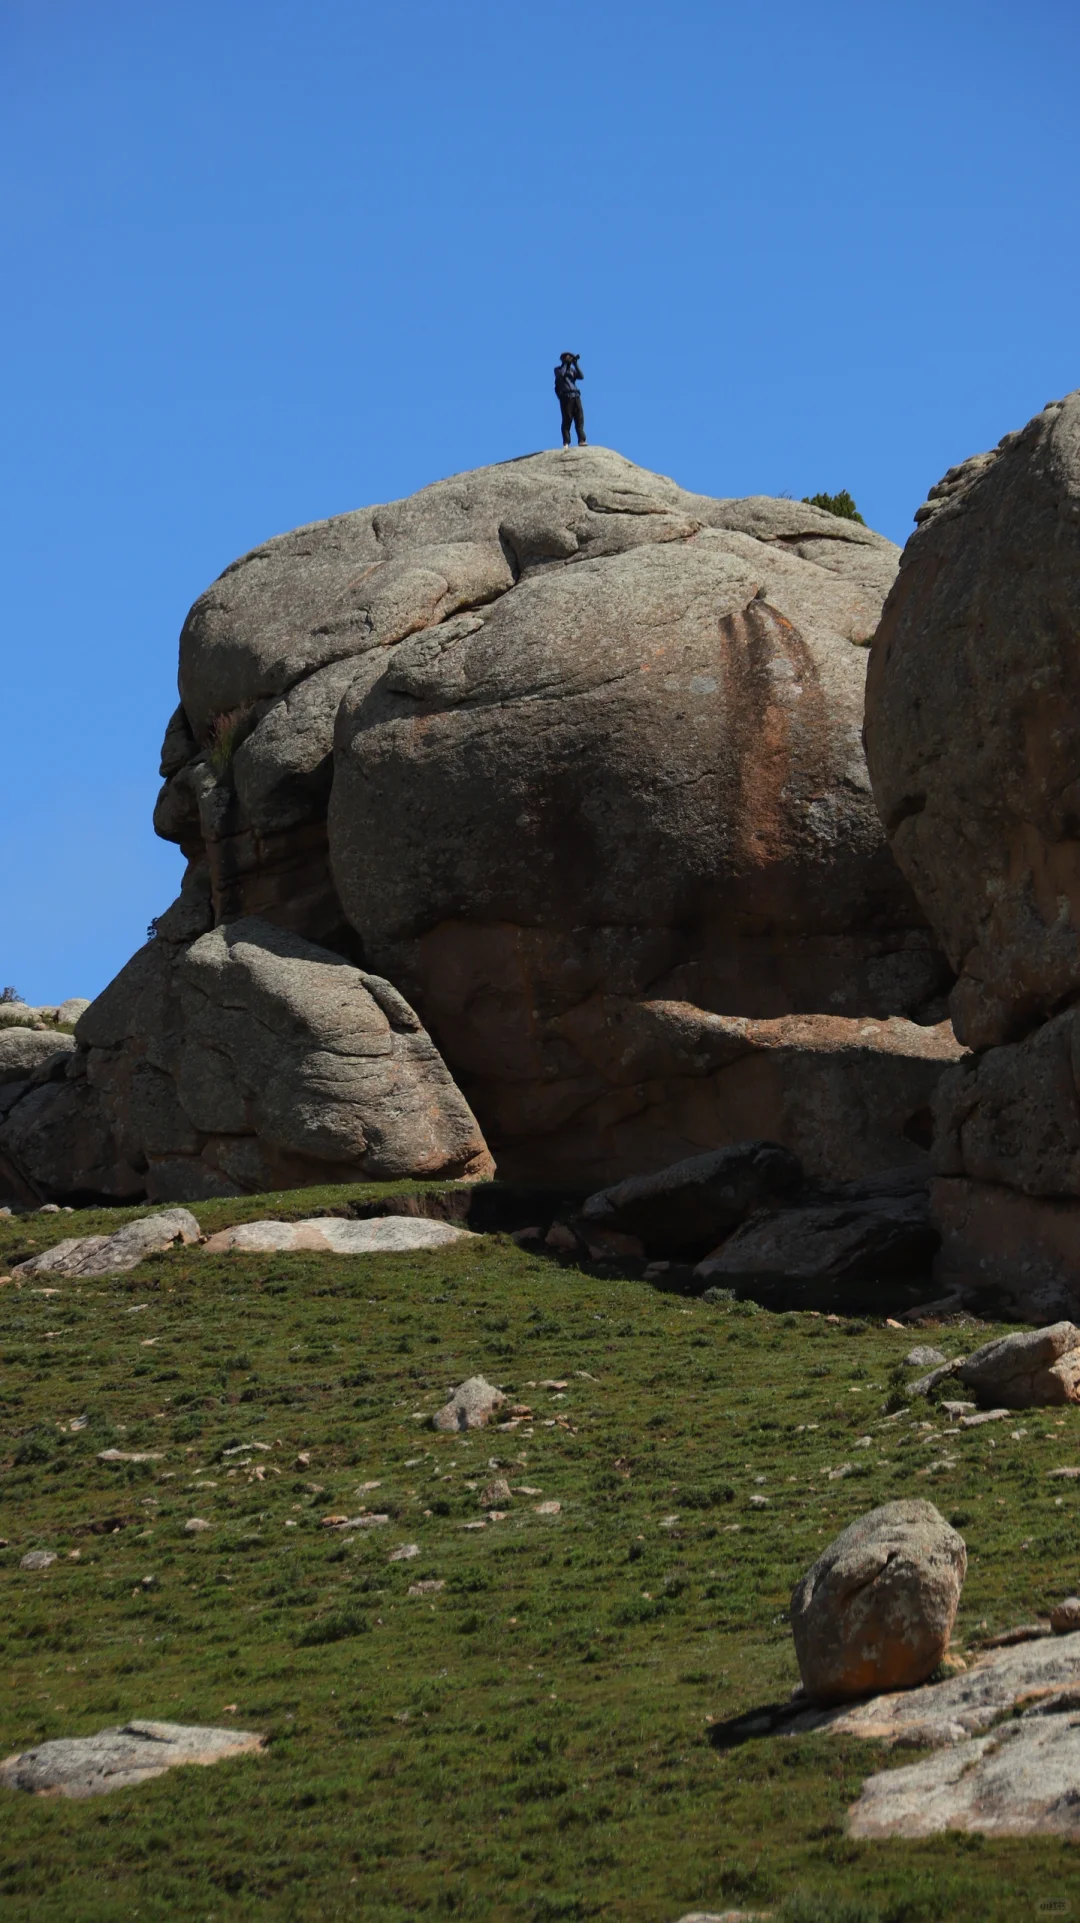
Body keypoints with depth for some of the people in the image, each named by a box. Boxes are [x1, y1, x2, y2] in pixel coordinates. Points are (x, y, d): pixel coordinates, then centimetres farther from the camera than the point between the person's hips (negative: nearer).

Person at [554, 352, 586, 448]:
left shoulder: (572, 370, 23)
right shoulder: (558, 369, 12)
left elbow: (581, 376, 7)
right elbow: (561, 374, -11)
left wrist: (576, 364, 5)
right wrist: (565, 363, -1)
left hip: (575, 396, 4)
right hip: (565, 396, -4)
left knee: (580, 418, -7)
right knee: (567, 420, -8)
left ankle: (581, 440, -11)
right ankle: (566, 442, -10)